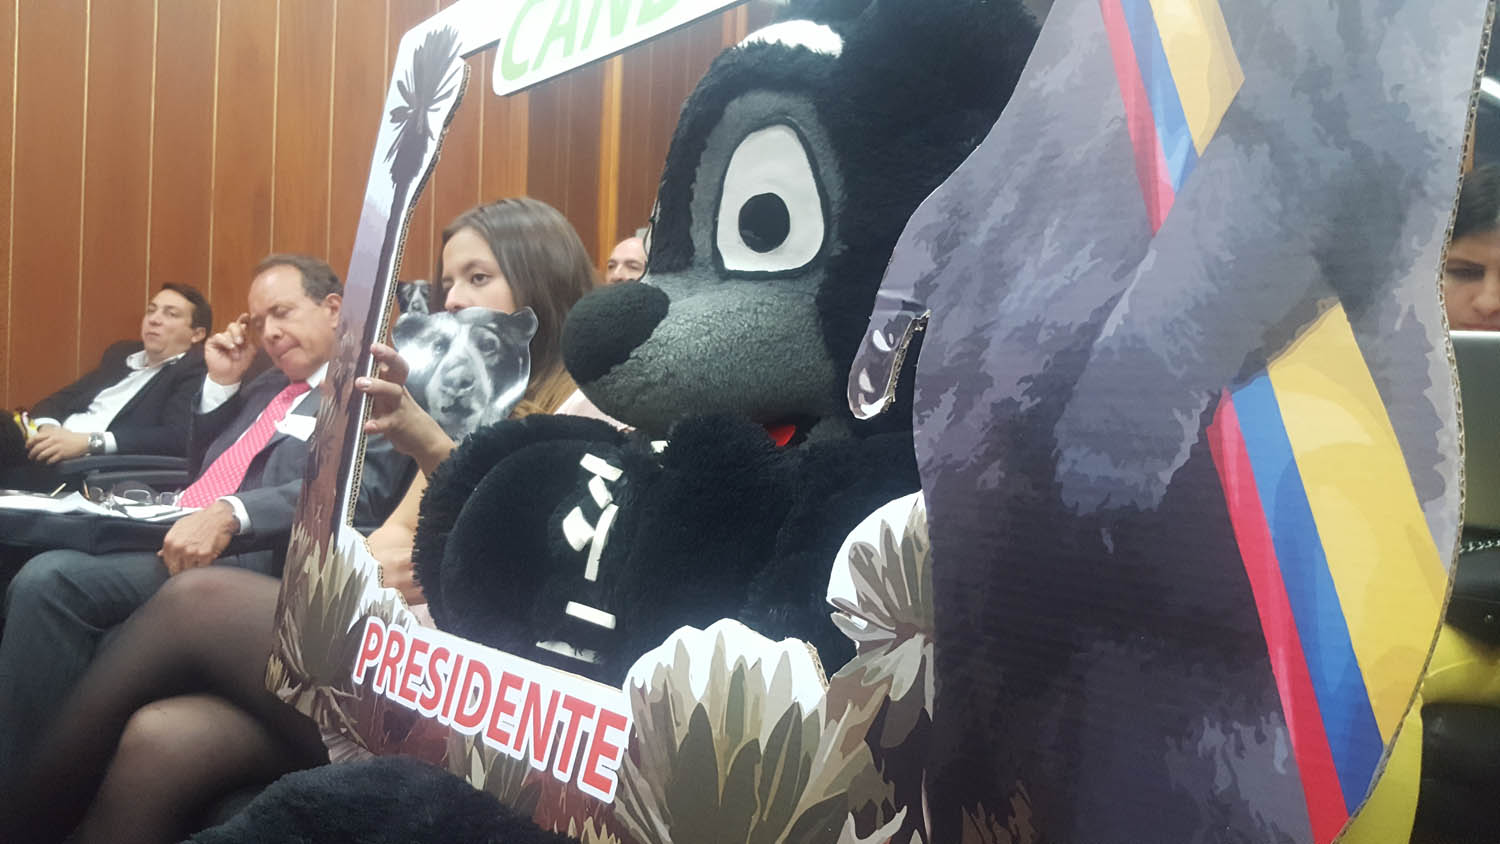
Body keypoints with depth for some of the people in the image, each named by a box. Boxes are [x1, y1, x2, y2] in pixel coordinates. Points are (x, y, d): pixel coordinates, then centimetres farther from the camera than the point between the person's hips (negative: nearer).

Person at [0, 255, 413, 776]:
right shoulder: (268, 385, 27)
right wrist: (221, 384, 15)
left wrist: (229, 515, -32)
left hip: (243, 556, -8)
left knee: (49, 580, -24)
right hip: (165, 531, 8)